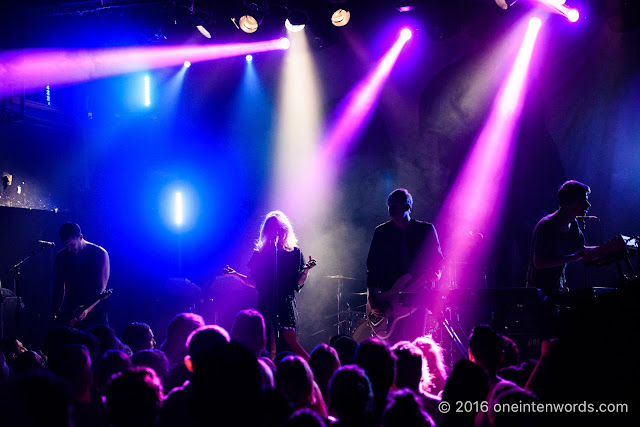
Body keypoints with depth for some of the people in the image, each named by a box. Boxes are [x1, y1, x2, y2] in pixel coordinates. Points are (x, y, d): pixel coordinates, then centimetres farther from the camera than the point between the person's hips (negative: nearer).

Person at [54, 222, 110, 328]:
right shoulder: (61, 257, 6)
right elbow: (59, 288, 8)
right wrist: (56, 314, -4)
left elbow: (101, 289, -13)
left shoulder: (100, 254, -7)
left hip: (95, 312, -3)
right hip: (70, 313, 3)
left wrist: (87, 309, -27)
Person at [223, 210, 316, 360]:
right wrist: (235, 274, 3)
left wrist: (306, 270, -14)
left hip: (286, 304, -2)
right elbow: (254, 283, 14)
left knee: (290, 341, -13)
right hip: (266, 304, 2)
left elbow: (298, 283, 3)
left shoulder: (294, 253, 7)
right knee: (270, 350, -4)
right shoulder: (259, 254, 11)